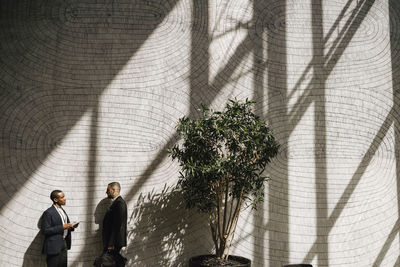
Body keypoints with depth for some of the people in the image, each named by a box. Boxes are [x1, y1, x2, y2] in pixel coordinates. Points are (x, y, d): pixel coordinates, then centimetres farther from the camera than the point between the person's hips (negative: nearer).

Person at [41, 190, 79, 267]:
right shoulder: (48, 213, -13)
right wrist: (62, 227, -21)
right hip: (54, 247, -8)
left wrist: (71, 226, 0)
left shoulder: (62, 211, 14)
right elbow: (45, 230, -18)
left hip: (64, 245, 8)